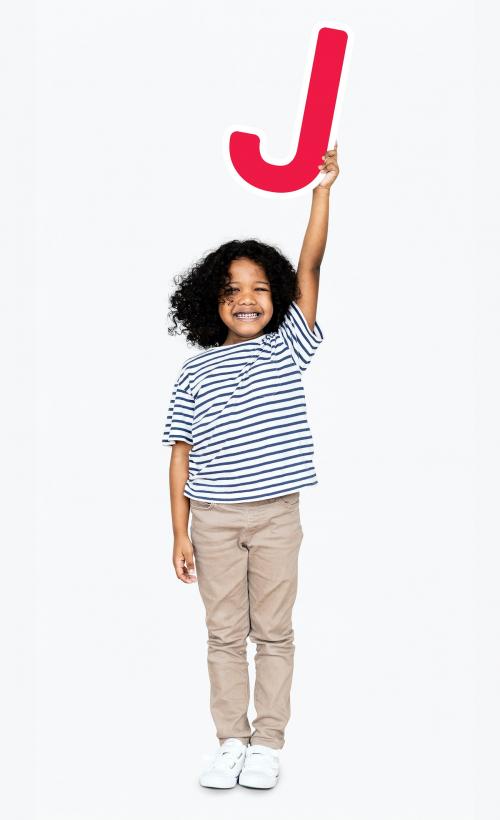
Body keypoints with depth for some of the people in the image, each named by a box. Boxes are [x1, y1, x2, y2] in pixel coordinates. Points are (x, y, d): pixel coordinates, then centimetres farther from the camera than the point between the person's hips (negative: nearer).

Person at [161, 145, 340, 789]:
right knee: (224, 634, 9)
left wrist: (322, 189, -9)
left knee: (274, 631, 8)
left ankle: (267, 742, 20)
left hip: (277, 514, 0)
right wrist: (180, 532, -1)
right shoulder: (195, 372, 2)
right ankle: (231, 742, 21)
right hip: (213, 518, 0)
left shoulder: (288, 348, 3)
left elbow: (309, 267, -5)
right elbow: (181, 454, 2)